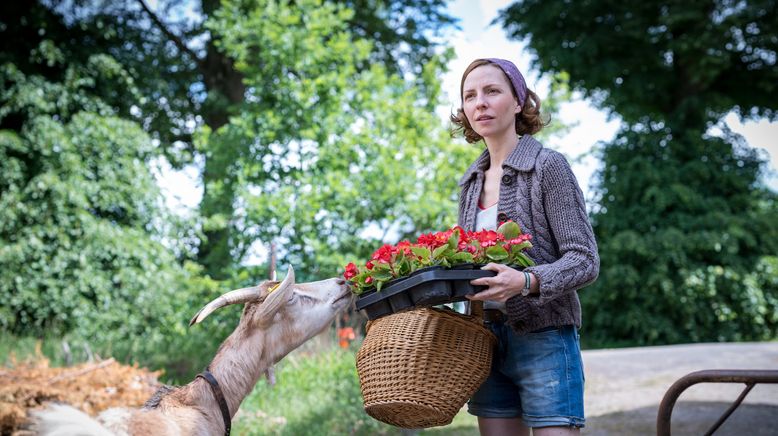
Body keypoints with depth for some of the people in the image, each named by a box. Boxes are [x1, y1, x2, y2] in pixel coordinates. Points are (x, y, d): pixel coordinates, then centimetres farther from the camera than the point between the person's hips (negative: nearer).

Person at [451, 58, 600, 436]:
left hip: (543, 339, -6)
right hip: (486, 339, 6)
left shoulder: (548, 166, -6)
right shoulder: (471, 182, 12)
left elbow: (585, 260, -11)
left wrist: (527, 282, -28)